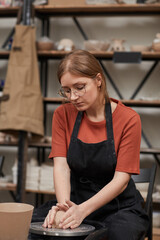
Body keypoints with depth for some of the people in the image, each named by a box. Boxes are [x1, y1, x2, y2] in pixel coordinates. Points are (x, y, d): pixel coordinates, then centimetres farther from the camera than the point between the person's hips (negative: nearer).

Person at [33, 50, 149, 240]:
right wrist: (64, 206, -30)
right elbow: (61, 165, -11)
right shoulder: (63, 115, -1)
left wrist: (83, 209, -31)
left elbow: (121, 179, -16)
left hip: (119, 206, -2)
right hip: (77, 201, 2)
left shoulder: (128, 119, -12)